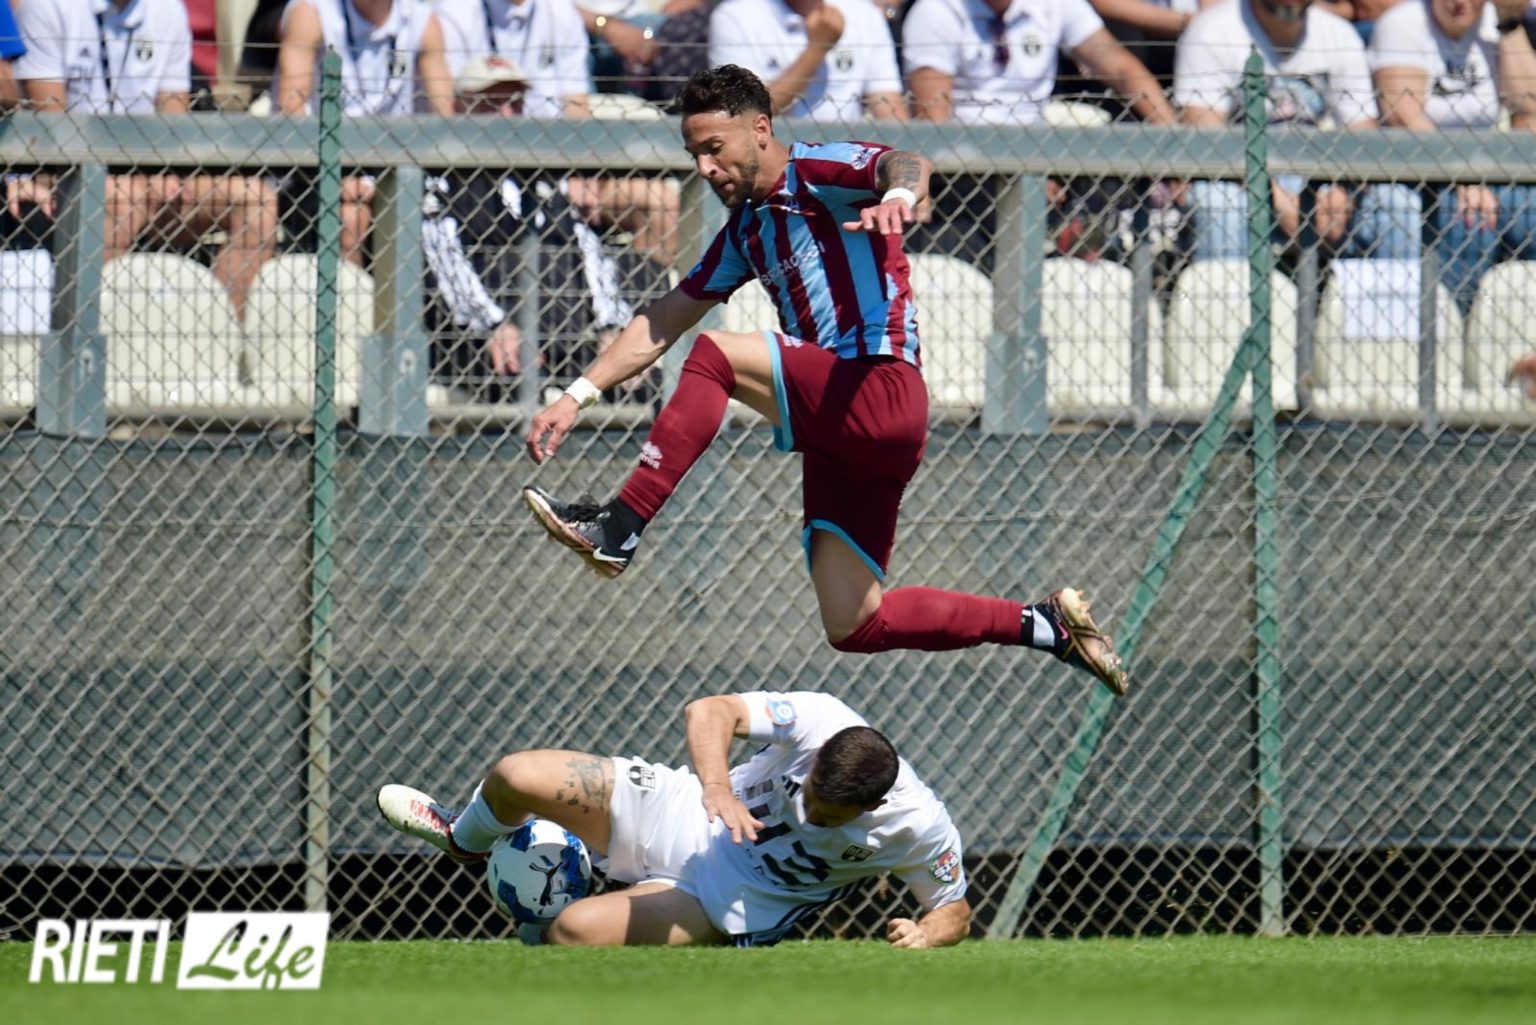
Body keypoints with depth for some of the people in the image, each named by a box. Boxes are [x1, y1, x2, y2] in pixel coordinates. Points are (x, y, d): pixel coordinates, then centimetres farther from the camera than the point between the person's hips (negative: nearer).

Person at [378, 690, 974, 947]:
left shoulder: (920, 828, -23)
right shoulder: (818, 720, -24)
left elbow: (955, 910, -8)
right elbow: (709, 712, -25)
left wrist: (926, 934, -31)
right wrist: (717, 786, -44)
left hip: (731, 907, -3)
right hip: (684, 817, 3)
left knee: (576, 931, -28)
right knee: (515, 777, -8)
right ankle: (466, 839, 31)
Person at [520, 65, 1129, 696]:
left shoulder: (817, 173, -2)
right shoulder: (745, 231, 23)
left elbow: (903, 164, -23)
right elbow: (662, 323, 26)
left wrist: (899, 194, -48)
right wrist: (578, 397, 17)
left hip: (882, 390, -9)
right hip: (838, 431, 9)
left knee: (716, 355, -24)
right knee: (853, 626, 2)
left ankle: (618, 530, -26)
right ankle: (1046, 625, 14)